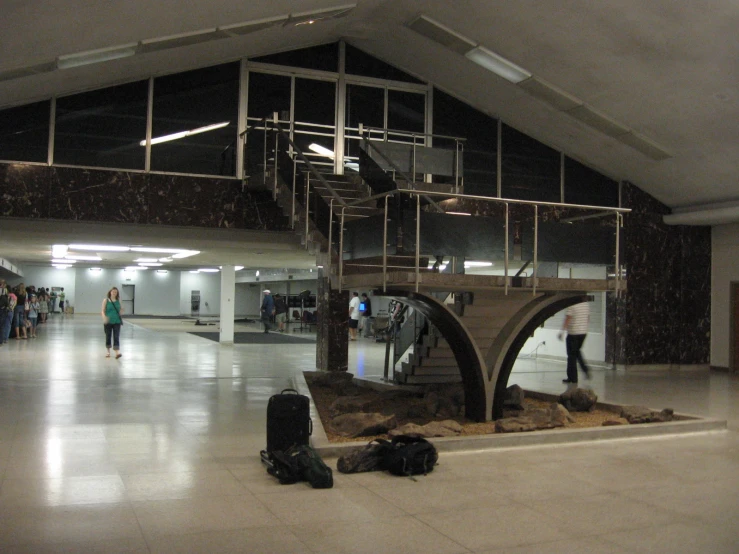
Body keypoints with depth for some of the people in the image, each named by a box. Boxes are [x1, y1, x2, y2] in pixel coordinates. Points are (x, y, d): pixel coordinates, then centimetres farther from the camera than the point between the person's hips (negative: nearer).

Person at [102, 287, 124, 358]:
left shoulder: (118, 300, 6)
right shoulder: (106, 300, -1)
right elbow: (103, 311, -3)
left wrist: (121, 310, -8)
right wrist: (104, 317, -22)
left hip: (117, 321, 1)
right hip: (108, 322, -1)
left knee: (116, 337, -8)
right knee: (108, 336, 9)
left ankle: (117, 352, -16)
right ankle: (108, 352, 26)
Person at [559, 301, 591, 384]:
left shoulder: (571, 305, -15)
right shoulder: (586, 304, 5)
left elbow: (568, 319, -18)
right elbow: (588, 318, 14)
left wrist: (562, 331, -13)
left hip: (573, 333, -7)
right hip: (583, 332, 7)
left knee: (572, 355, 2)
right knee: (577, 351, 25)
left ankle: (572, 378, 6)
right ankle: (585, 369, 9)